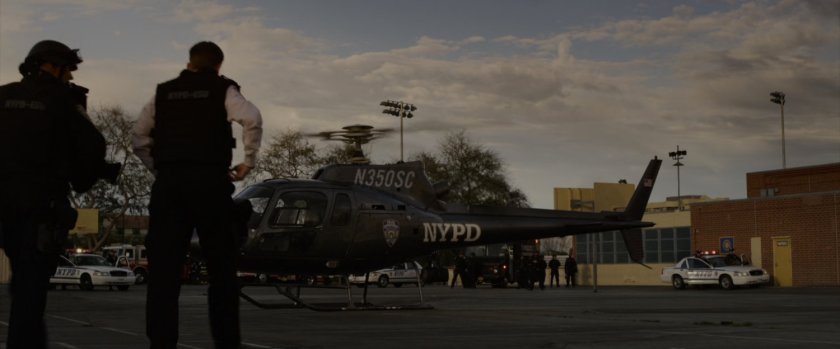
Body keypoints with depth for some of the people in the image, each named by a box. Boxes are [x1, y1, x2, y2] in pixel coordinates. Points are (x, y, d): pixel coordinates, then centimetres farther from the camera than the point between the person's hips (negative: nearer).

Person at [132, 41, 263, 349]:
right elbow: (252, 119, -12)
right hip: (209, 181, -2)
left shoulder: (164, 92, 16)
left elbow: (139, 138, 13)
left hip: (168, 182, 3)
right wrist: (247, 162, -4)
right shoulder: (222, 89, 6)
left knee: (164, 268, 2)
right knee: (221, 268, 6)